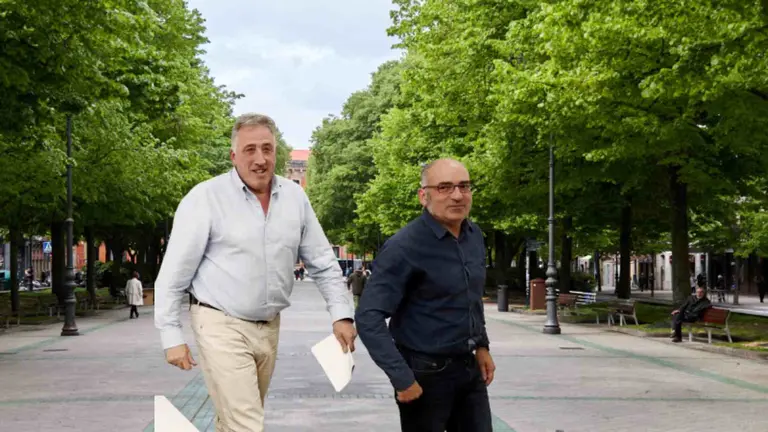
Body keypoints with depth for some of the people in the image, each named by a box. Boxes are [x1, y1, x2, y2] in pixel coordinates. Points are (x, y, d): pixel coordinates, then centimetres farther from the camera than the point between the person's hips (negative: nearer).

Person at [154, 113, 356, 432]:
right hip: (222, 325, -5)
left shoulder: (295, 197, 3)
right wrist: (172, 337, -11)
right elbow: (174, 274, -9)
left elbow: (323, 263, 10)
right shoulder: (206, 198, -11)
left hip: (269, 328, 5)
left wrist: (341, 315, 1)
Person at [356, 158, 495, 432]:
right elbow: (368, 317, -21)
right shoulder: (405, 247, -18)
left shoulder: (475, 237, 5)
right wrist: (402, 378, -23)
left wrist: (482, 345, 15)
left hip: (469, 368, 7)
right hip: (426, 373, -6)